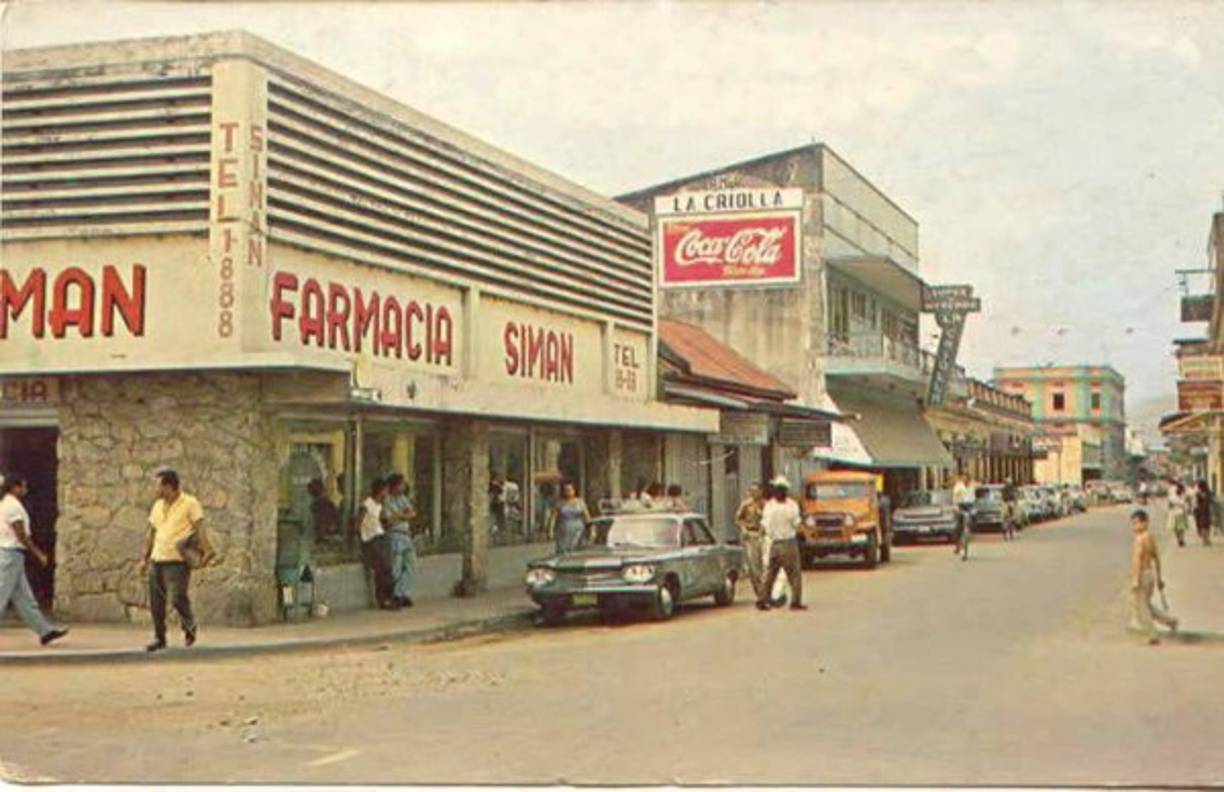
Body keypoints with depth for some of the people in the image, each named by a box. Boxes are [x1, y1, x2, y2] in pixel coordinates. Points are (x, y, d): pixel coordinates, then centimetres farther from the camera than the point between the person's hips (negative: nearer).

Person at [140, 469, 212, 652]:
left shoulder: (190, 504, -4)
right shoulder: (158, 506, 15)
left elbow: (199, 528, -12)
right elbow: (151, 533, 20)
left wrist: (206, 550, -25)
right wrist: (144, 558, 16)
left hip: (177, 561, -6)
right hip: (157, 559, 6)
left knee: (178, 598, -14)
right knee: (156, 602, 4)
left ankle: (190, 626, 14)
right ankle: (159, 638, 15)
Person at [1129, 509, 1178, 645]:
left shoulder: (1139, 539, -19)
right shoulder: (1150, 537, 11)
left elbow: (1137, 559, -26)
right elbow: (1156, 558, 18)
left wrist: (1135, 580, -28)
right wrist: (1159, 577, 25)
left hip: (1142, 575, -9)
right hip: (1150, 573, 9)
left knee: (1141, 607, 1)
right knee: (1146, 605, 22)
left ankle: (1152, 636, 4)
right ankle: (1170, 621, 18)